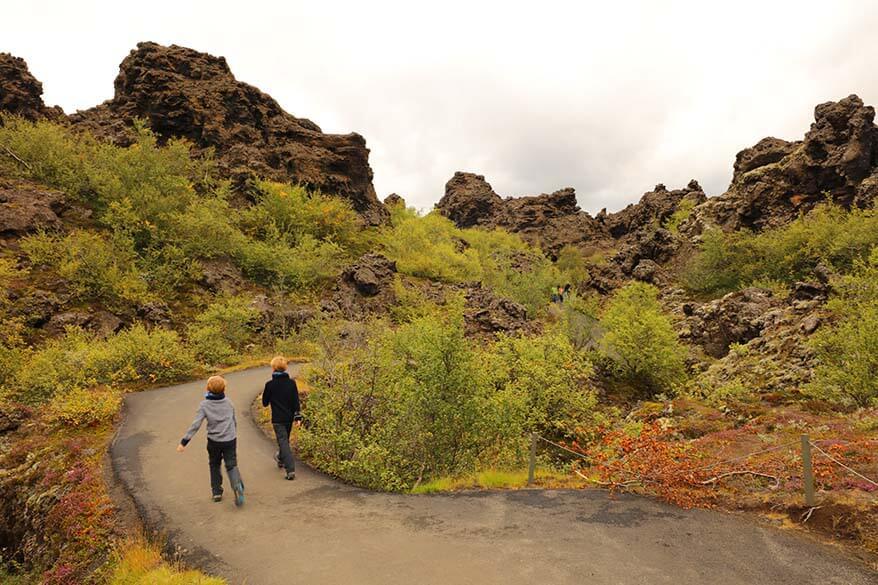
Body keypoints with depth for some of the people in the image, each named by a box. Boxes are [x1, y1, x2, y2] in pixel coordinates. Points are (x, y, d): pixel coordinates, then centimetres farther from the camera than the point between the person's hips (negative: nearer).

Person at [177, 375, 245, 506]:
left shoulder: (204, 405, -8)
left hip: (214, 442, -1)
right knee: (231, 466, 3)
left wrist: (184, 441, -10)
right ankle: (237, 486, -23)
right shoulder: (229, 403, 2)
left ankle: (217, 492, 23)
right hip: (230, 440, 1)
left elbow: (195, 425, -14)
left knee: (214, 466, 20)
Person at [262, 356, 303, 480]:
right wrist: (297, 417, 0)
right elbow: (296, 400, -3)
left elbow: (265, 403, -2)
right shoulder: (291, 382, -2)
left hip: (277, 419, -4)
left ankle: (290, 470, -13)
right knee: (285, 440, 24)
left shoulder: (270, 384, -12)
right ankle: (281, 459, 47)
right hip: (289, 417, 5)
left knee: (283, 442, -4)